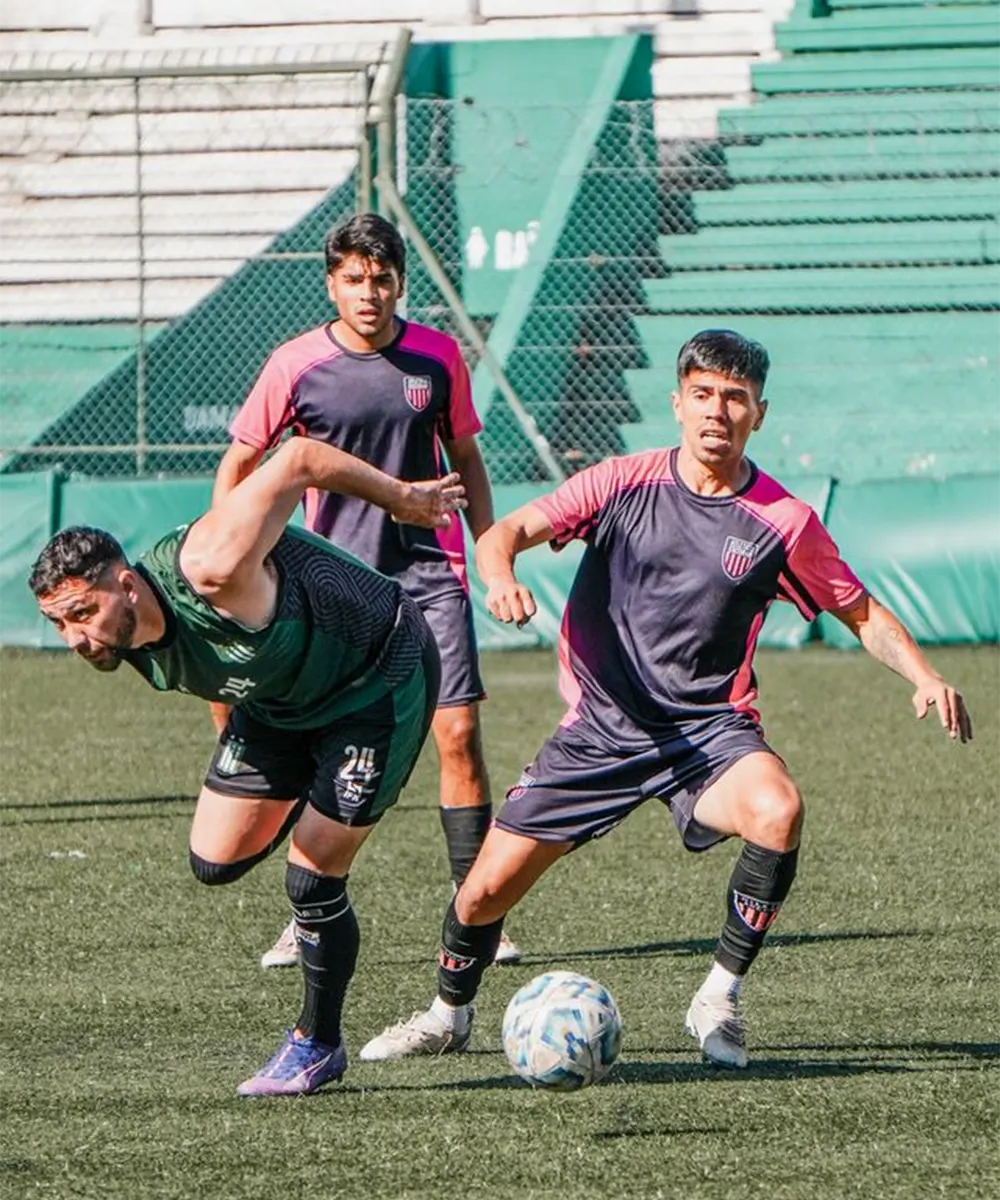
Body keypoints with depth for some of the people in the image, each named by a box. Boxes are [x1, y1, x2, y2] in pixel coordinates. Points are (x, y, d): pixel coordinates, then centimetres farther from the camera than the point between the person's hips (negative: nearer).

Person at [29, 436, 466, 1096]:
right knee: (215, 862, 4)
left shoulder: (208, 571, -38)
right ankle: (302, 806, 35)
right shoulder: (136, 652, -16)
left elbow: (300, 459, -29)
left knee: (312, 879, -9)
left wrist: (403, 497, -17)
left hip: (380, 681, -7)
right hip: (278, 700, 7)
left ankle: (318, 1044, 12)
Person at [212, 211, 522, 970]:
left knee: (459, 734, -8)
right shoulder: (296, 366, -4)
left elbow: (465, 459, 13)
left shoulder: (438, 356, 1)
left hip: (431, 571, 1)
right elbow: (238, 465, 6)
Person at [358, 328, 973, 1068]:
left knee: (778, 811, -34)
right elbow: (509, 531, -6)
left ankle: (720, 1000, -14)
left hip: (708, 727, -1)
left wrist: (924, 677, -11)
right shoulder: (624, 484, -2)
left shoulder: (783, 521, -4)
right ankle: (449, 1017, 34)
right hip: (600, 727, 1)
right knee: (487, 888, 0)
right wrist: (500, 575, -30)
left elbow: (861, 613, 6)